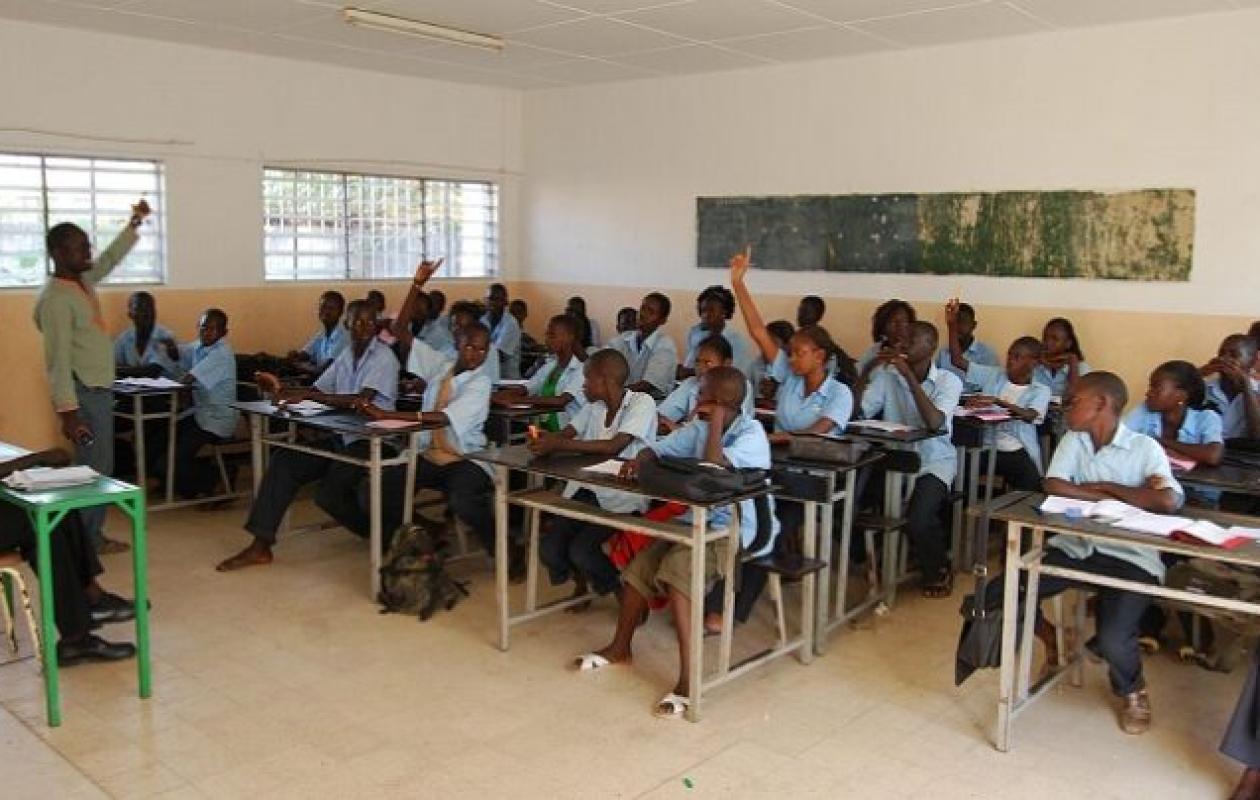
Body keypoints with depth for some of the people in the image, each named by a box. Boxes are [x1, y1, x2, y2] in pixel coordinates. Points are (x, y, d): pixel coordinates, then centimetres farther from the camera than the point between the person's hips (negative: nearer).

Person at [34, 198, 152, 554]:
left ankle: (92, 535, 22)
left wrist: (135, 223, 22)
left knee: (101, 466, 13)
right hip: (84, 393, -9)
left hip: (101, 389, 9)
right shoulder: (55, 299, -19)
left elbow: (111, 258, 28)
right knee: (94, 467, -6)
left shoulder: (84, 281, 7)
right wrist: (68, 412, -25)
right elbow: (58, 360, -22)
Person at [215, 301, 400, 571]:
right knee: (283, 462, -8)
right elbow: (318, 390, 10)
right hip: (341, 437, 7)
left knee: (329, 493, -22)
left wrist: (307, 395, -25)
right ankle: (260, 546, -6)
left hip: (370, 440, -7)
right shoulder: (347, 354, 13)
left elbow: (362, 400, -23)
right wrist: (282, 390, -9)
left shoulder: (383, 357, -10)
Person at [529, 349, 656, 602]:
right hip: (586, 491, 6)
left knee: (581, 550, -21)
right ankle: (580, 582, 23)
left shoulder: (642, 403, -9)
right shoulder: (594, 406, 11)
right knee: (549, 549, -10)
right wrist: (544, 439, -19)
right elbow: (566, 433, 5)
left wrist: (559, 445, -24)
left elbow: (614, 446, -22)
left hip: (623, 498, -6)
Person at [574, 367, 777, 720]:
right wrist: (638, 459, -16)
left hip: (742, 529, -8)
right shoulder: (700, 426, 7)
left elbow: (713, 467, -31)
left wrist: (716, 419, -20)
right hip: (701, 519, 8)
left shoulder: (752, 434, -16)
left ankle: (688, 680, -26)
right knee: (640, 564, 1)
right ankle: (620, 647, 24)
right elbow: (661, 448, 6)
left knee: (677, 568, -29)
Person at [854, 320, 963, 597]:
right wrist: (867, 370, -15)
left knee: (918, 519, -28)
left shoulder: (948, 381, -6)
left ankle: (939, 570, 8)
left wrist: (909, 375, -25)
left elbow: (935, 423, -24)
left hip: (935, 462, -3)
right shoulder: (887, 376, 1)